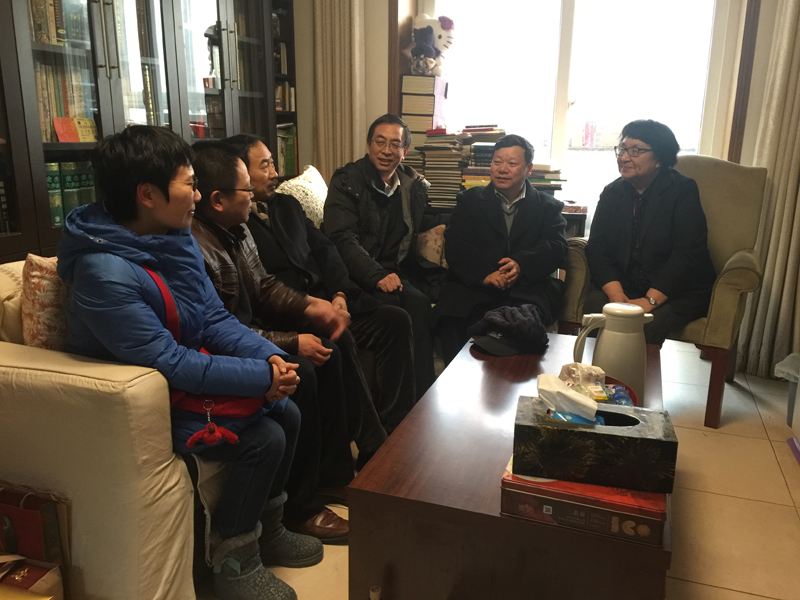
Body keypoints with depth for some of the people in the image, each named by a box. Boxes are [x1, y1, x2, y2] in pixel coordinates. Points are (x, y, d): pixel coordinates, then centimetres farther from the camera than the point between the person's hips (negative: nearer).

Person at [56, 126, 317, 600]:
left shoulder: (178, 239, -2)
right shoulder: (105, 272, -28)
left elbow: (216, 319, 1)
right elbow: (169, 362, -28)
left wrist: (270, 356, -16)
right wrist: (261, 377, -26)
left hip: (189, 374, 8)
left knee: (289, 414, 3)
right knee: (264, 438, -16)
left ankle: (268, 529, 25)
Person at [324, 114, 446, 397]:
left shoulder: (414, 184, 14)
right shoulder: (347, 181, -2)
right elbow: (343, 239, -13)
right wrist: (378, 276, -27)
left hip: (400, 267, 5)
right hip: (361, 274, -5)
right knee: (416, 302, -31)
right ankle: (421, 392, -18)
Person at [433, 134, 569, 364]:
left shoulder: (548, 207, 19)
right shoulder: (470, 201, 19)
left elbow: (557, 249, 3)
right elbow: (456, 248, 4)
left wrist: (522, 265, -19)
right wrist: (483, 274, -16)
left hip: (527, 287, 0)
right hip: (474, 285, 1)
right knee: (450, 318, -31)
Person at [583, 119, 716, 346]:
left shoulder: (683, 191, -4)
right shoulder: (612, 192, 9)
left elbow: (687, 254, -14)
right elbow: (596, 246, -2)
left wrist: (650, 300, -24)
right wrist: (616, 295, -19)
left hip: (677, 293, -3)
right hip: (622, 284, 3)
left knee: (645, 326, -32)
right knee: (594, 306, -28)